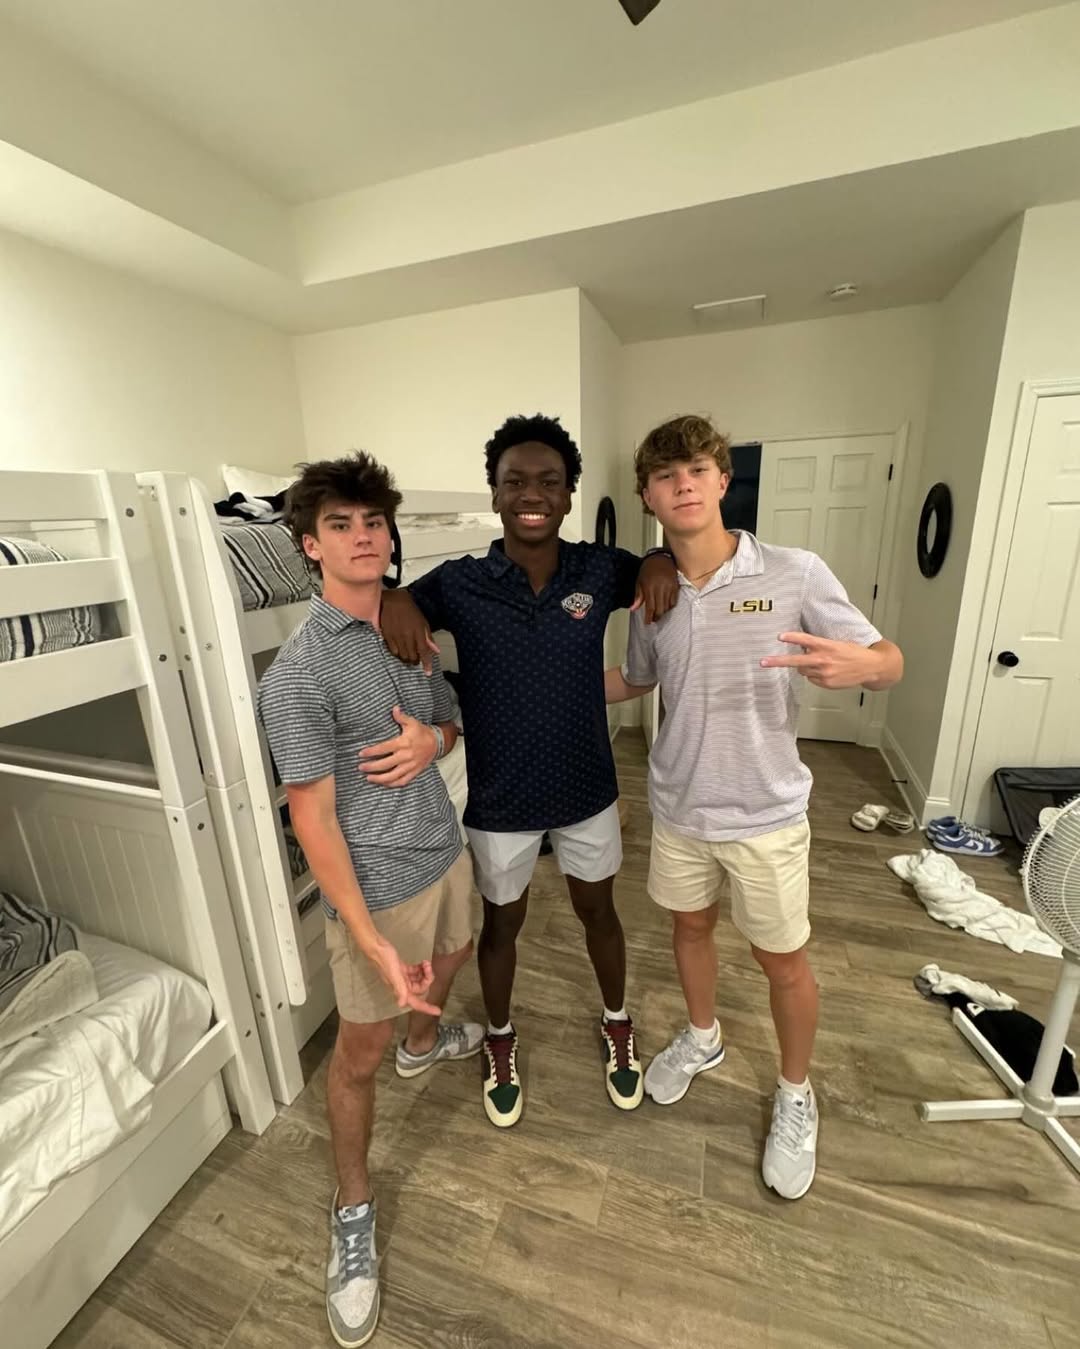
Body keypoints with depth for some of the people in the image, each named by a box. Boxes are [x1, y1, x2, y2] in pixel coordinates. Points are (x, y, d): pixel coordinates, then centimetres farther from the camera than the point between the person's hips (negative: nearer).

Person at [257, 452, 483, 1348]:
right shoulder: (299, 672, -20)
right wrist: (372, 943, -24)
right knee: (360, 1052, 11)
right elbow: (314, 819, -20)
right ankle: (353, 1210, 40)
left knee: (455, 955, 32)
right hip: (377, 882, -7)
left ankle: (426, 1041, 66)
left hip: (445, 848, 8)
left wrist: (430, 739, -12)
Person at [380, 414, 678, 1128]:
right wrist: (393, 600, -24)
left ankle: (618, 1027, 54)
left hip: (588, 792, 2)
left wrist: (663, 562, -13)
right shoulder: (459, 584, -13)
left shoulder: (600, 570, -8)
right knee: (502, 922, 21)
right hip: (501, 801, -1)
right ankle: (501, 1041, 52)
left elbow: (657, 564, 11)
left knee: (598, 912, 24)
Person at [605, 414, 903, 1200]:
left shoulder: (795, 574, -14)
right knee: (690, 928, 23)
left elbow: (890, 661, -8)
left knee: (783, 959, 15)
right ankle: (703, 1037, 54)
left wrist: (859, 665, -32)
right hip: (679, 808, 4)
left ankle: (796, 1097, 45)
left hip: (765, 814, -3)